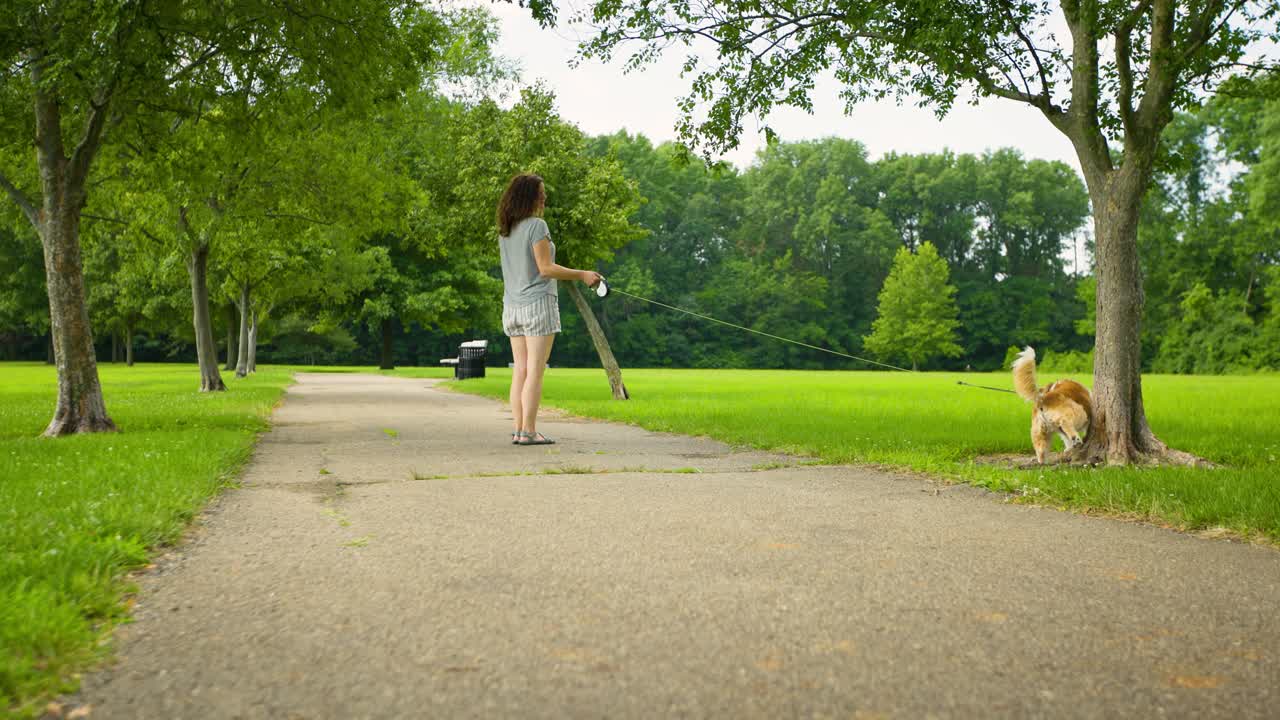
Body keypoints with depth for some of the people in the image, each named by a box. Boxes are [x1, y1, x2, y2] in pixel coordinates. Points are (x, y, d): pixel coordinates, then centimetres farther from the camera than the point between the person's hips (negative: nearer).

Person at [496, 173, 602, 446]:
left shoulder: (504, 231, 12)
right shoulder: (536, 225, -11)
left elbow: (517, 269, 13)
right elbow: (545, 268, -14)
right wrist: (582, 275, -8)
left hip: (512, 307, 7)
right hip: (537, 303, -7)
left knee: (520, 371, 8)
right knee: (535, 372, -4)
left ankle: (519, 430, 9)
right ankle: (528, 431, -4)